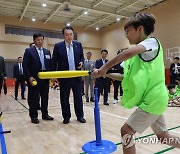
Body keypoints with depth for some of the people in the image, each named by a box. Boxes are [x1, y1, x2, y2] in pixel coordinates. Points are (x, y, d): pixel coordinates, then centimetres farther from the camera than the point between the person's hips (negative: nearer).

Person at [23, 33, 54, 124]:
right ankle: (33, 116, 16)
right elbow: (25, 65, -6)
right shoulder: (29, 51, 0)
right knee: (33, 98, 4)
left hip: (45, 78, 5)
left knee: (45, 97, 11)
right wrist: (29, 77, -16)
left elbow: (50, 65, 14)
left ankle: (45, 114, 24)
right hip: (34, 79, -4)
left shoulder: (47, 52, 13)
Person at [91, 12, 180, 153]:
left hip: (153, 99, -9)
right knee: (163, 136, 19)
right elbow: (129, 77, 13)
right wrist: (106, 74, 5)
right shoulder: (138, 54, 15)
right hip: (152, 99, 9)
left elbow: (128, 53, -30)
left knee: (126, 131, -5)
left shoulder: (152, 41, -9)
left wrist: (104, 68, -24)